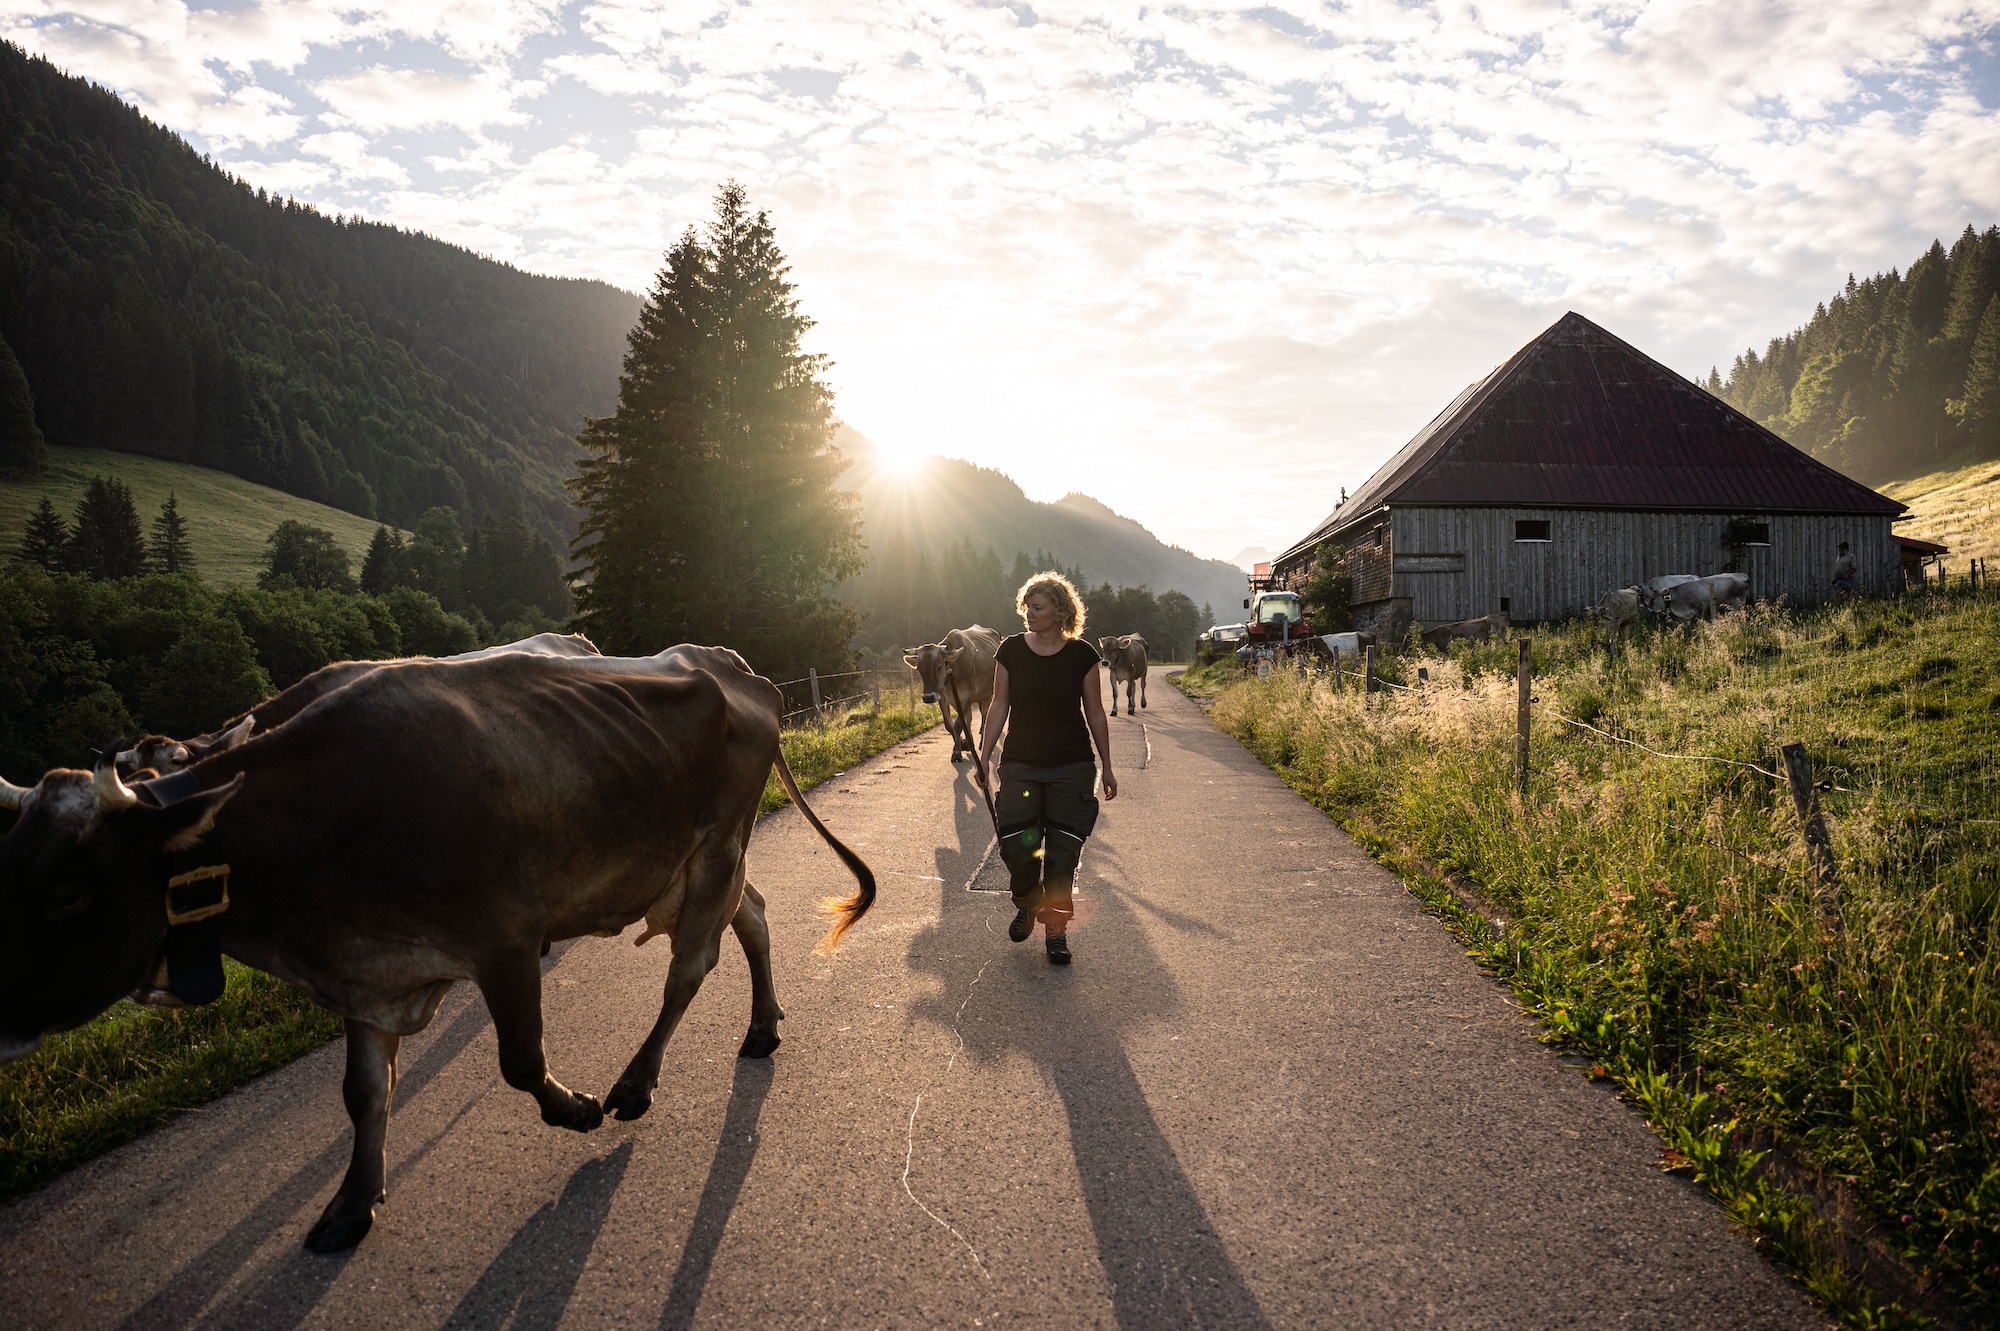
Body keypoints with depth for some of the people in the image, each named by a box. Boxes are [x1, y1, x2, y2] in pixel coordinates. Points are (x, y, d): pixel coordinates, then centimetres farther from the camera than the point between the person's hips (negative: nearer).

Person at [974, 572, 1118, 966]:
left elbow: (1095, 714, 4)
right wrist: (983, 758, 3)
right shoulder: (1011, 650, 0)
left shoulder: (1081, 655, -3)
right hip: (1020, 765, 1)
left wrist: (1107, 768, 7)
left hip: (1072, 769, -1)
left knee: (1063, 853, 2)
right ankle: (1027, 904, 26)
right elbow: (999, 707, 6)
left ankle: (1056, 930, 18)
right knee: (1016, 847, -5)